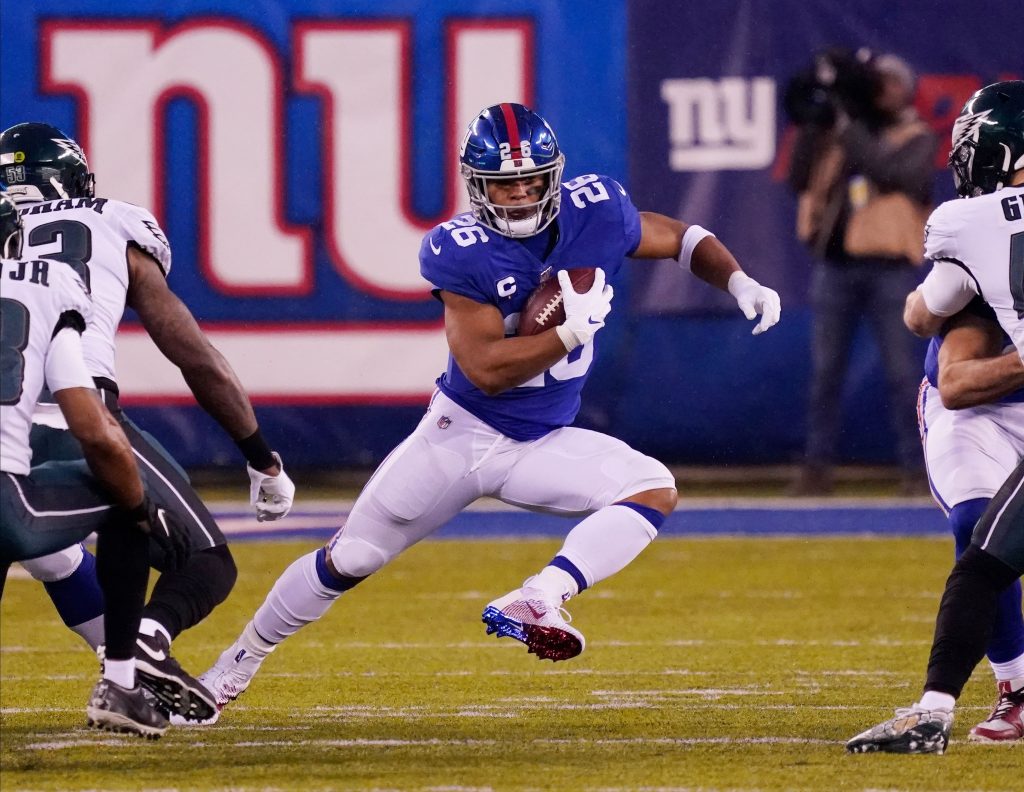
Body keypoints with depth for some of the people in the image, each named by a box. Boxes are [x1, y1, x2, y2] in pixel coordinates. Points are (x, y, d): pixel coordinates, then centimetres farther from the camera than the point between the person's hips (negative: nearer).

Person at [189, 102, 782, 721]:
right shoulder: (462, 252, -22)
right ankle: (240, 662, 24)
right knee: (349, 561, 4)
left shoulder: (596, 212, -12)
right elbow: (486, 369, -27)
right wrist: (574, 330, -33)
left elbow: (683, 239, 6)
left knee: (656, 490, -23)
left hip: (545, 444, 3)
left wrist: (741, 282, -10)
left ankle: (534, 601, -33)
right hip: (463, 433, -3)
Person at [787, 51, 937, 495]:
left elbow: (896, 174, -16)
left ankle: (914, 468, 2)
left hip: (892, 268, -3)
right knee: (825, 371, 3)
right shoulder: (837, 134, 13)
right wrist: (812, 128, -7)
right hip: (834, 263, 3)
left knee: (902, 372, -2)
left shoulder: (917, 139, 3)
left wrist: (849, 130, -17)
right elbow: (801, 180, 4)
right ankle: (817, 467, 6)